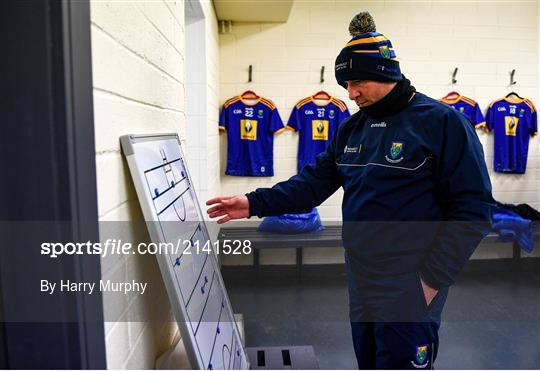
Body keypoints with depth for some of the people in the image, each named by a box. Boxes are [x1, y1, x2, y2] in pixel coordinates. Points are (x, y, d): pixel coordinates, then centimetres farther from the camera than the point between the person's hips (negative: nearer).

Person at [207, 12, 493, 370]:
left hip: (410, 288, -6)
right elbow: (315, 182, 4)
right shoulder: (351, 129, 7)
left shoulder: (442, 122, -12)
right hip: (360, 283, 7)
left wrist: (432, 278, -16)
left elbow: (472, 211, -14)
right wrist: (256, 203, -7)